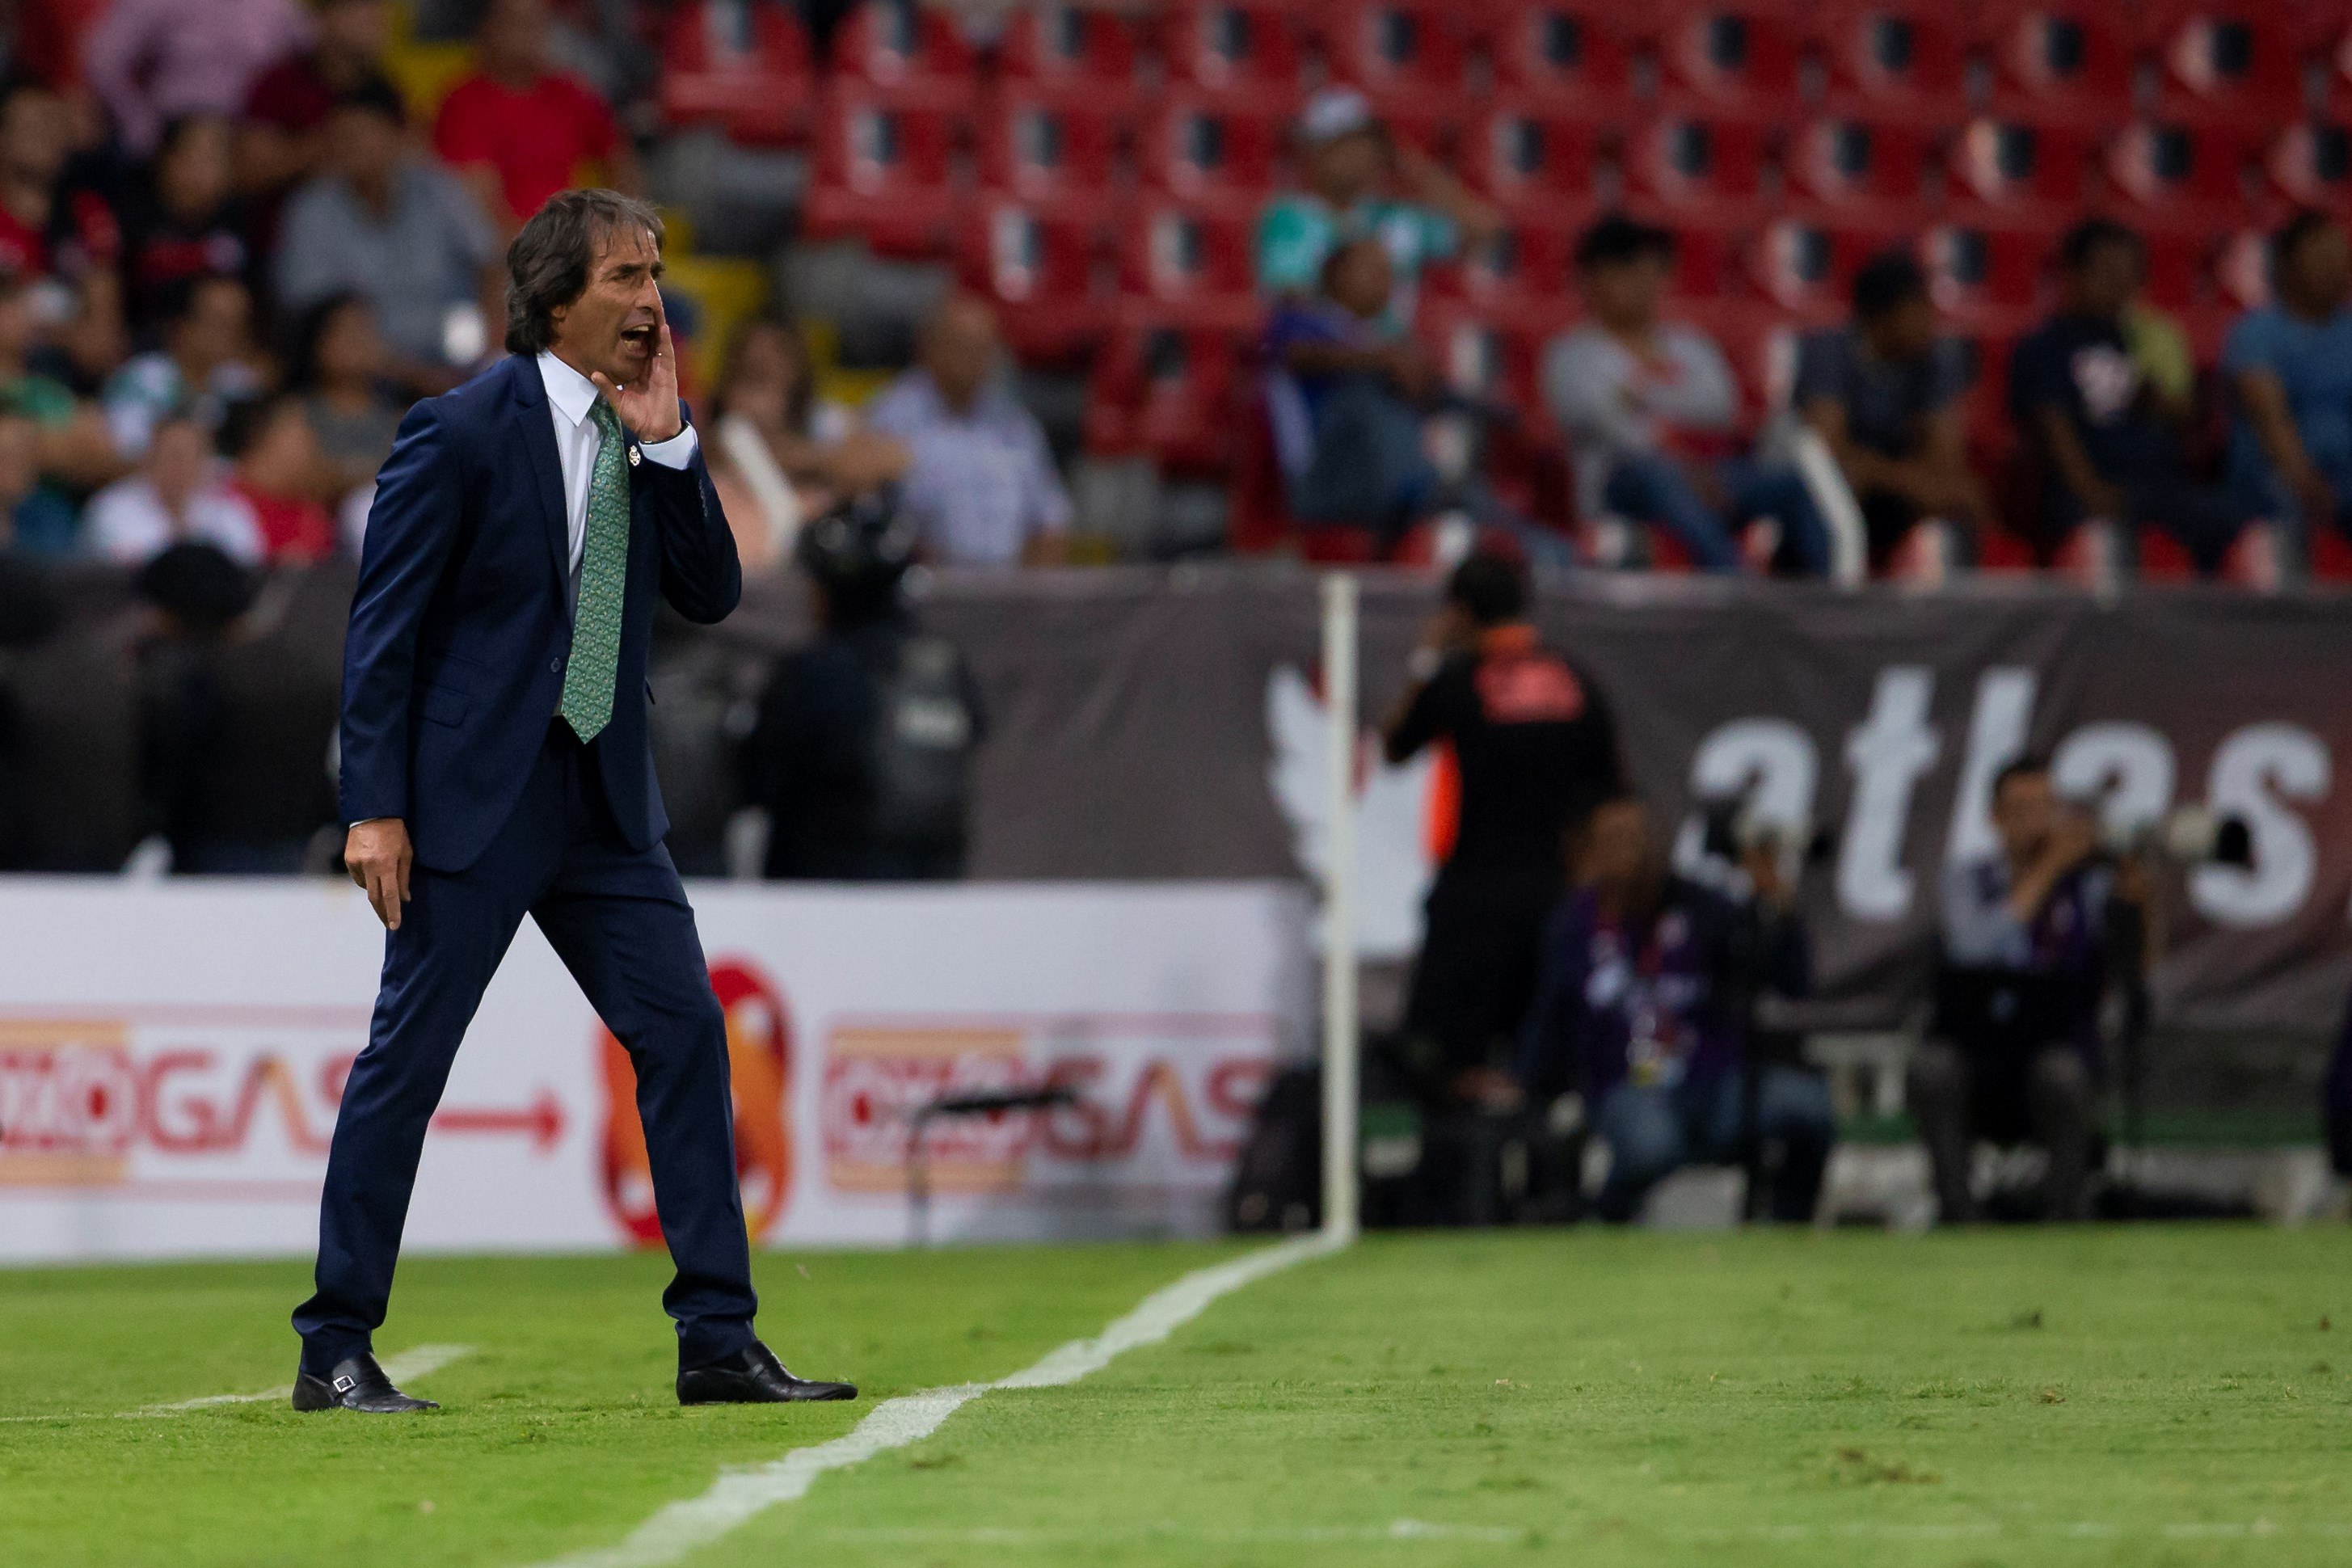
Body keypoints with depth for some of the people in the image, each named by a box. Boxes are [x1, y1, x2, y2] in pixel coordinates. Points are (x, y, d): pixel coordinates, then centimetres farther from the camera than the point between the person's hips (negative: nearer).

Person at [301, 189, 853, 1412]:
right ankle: (335, 1350, 6)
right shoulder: (463, 431, -10)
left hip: (605, 802, 6)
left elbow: (711, 596, 4)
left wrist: (667, 443, -7)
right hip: (475, 793, -6)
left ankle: (719, 1341, 5)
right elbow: (383, 625, -10)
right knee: (407, 1057, -2)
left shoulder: (640, 438, 8)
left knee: (685, 1034, 0)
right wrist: (374, 807, -14)